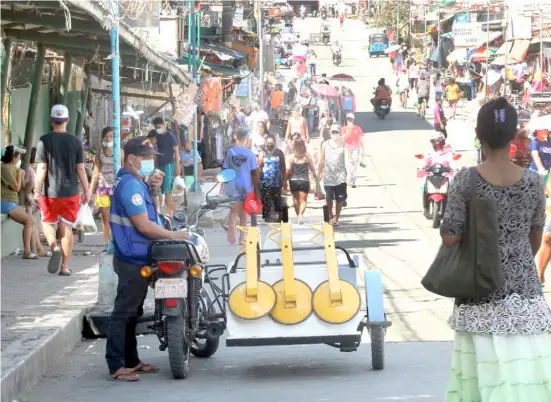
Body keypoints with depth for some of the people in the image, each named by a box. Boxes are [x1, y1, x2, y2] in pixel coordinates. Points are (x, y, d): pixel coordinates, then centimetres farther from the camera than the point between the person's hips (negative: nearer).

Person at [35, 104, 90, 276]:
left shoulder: (44, 141, -6)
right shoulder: (76, 141, -1)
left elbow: (42, 168, -9)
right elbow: (81, 168, 0)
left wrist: (37, 189, -4)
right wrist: (86, 191, 8)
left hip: (50, 192, -2)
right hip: (71, 192, 2)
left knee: (47, 223, 14)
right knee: (67, 227, 8)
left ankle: (54, 247, -15)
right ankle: (65, 267, 9)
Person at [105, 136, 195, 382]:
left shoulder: (135, 182, 14)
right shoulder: (130, 185, -18)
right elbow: (143, 225, -23)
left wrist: (153, 187, 9)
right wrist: (173, 236, -12)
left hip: (137, 259, 11)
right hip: (132, 260, -11)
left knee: (132, 313, 16)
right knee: (124, 312, -8)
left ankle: (131, 361, 24)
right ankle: (116, 366, -7)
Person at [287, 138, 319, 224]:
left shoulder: (291, 157, -5)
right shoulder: (307, 156, -3)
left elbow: (288, 171, -8)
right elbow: (312, 168, 4)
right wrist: (315, 178, 21)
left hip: (293, 181, 1)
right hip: (304, 181, -1)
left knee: (296, 200, 16)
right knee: (303, 200, -1)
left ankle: (298, 215, 24)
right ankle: (301, 214, -26)